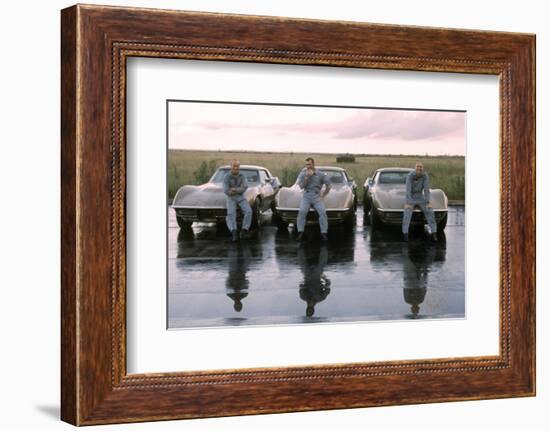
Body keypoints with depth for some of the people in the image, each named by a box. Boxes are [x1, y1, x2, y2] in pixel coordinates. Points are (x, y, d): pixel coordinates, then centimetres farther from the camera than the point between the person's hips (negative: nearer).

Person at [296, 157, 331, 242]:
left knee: (323, 212, -27)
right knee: (302, 211, -28)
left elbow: (328, 186, 8)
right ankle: (300, 233, -26)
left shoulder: (321, 174, 5)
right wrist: (307, 177, -13)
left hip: (317, 197, 0)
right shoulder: (303, 174, 9)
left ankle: (324, 233, -24)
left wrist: (323, 196, 1)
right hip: (306, 197, 0)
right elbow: (301, 186, -4)